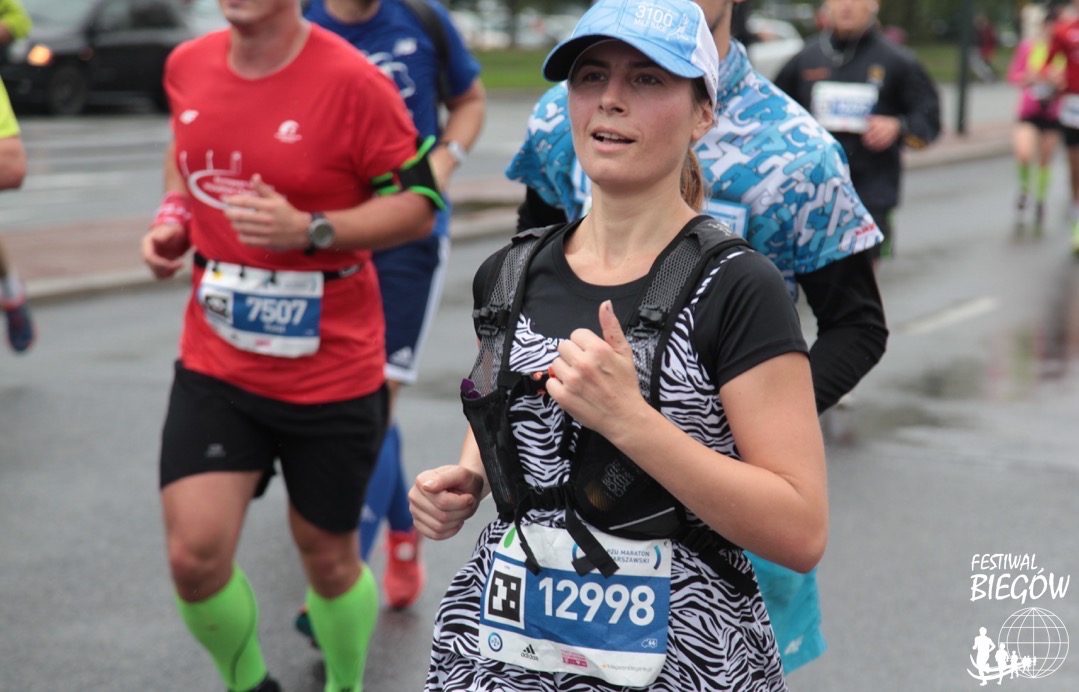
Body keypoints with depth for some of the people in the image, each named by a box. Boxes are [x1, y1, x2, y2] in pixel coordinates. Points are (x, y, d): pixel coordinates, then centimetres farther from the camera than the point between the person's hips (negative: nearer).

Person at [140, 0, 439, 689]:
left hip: (332, 369, -3)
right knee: (195, 555, -7)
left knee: (328, 558, 12)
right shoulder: (187, 66, 2)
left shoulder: (353, 82, -16)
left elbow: (418, 207, -11)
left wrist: (311, 229, -25)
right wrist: (172, 218, 3)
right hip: (215, 365, 4)